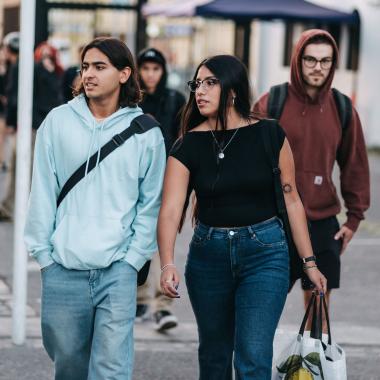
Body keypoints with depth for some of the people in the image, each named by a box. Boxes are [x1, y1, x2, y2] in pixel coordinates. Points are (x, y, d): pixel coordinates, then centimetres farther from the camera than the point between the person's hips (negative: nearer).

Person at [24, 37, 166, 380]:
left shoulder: (145, 132, 2)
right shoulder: (58, 121, 4)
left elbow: (151, 204, 4)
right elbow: (43, 193, 5)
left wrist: (133, 258, -2)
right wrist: (43, 252, 1)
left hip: (118, 271, -1)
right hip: (63, 269, 2)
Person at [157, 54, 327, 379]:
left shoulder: (269, 135, -5)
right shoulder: (189, 146, -4)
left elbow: (291, 199, 1)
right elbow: (170, 210, -14)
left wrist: (309, 262, 1)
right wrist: (168, 264, -29)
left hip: (265, 252, -2)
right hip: (209, 253, 2)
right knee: (214, 353, 15)